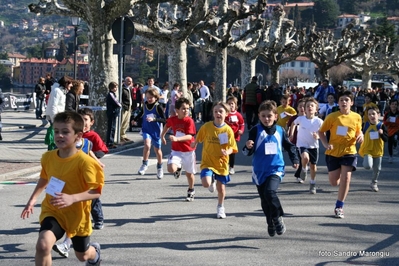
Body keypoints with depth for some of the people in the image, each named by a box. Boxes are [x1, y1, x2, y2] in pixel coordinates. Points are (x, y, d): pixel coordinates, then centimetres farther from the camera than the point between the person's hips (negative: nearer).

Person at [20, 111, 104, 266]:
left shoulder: (84, 161, -25)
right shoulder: (48, 157, -9)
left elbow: (96, 191, -26)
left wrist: (72, 198, -40)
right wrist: (33, 199, 5)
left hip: (77, 215, -2)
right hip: (53, 212, 2)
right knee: (42, 244, -27)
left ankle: (94, 252, 60)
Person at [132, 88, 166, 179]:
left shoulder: (158, 107, -15)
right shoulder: (145, 105, -1)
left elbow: (164, 120, -20)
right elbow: (141, 113, 20)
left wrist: (154, 119, -33)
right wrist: (135, 120, 5)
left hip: (156, 131, -2)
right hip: (146, 129, 2)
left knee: (157, 150, 13)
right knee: (147, 145, -26)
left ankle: (159, 168, 36)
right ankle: (145, 164, -9)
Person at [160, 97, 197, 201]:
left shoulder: (189, 121, -16)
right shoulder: (172, 119, -5)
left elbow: (189, 136, -27)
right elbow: (167, 126, 20)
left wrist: (176, 138, -39)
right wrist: (162, 135, 26)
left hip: (188, 151, -1)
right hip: (176, 150, 2)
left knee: (189, 173, 14)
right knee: (171, 169, -23)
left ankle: (191, 191, 40)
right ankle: (178, 168, 16)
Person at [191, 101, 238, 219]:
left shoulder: (228, 130, -8)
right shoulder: (206, 126, -7)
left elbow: (231, 147, -8)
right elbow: (198, 139, 11)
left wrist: (227, 152, -26)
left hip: (222, 163, 1)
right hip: (207, 161, -1)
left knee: (221, 188, 9)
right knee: (206, 183, -22)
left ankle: (220, 207, 37)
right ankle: (212, 182, 18)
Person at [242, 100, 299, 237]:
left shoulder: (280, 131, 1)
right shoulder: (256, 130, -5)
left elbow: (289, 146, 18)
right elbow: (248, 152, -8)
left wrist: (295, 159, 13)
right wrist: (248, 147, -29)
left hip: (276, 169, -1)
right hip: (259, 170, 1)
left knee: (270, 192, -25)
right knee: (264, 200, 10)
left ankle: (278, 217, -7)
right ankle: (271, 224, 28)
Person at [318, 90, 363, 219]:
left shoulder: (357, 117, 0)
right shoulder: (332, 116, -6)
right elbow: (321, 132, 1)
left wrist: (360, 135, -6)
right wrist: (326, 144, -14)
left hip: (349, 152, 0)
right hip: (333, 153, 0)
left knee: (346, 178, -12)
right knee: (334, 182, 5)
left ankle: (339, 207, 0)